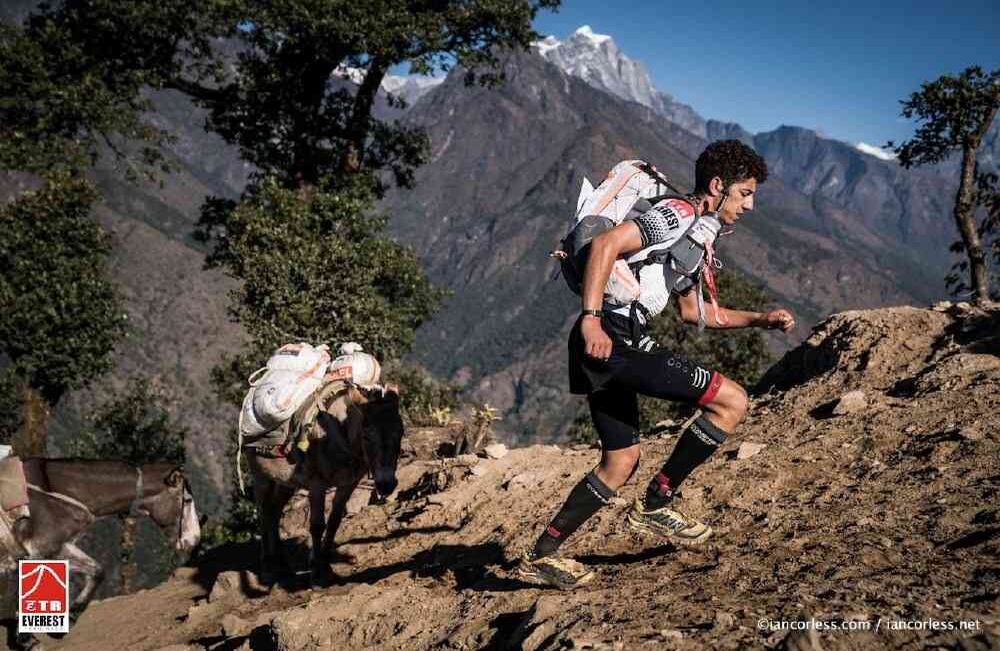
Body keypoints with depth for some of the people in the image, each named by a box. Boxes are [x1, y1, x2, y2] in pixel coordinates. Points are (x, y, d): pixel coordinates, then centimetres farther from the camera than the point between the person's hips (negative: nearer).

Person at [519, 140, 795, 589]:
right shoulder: (677, 214, -8)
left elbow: (692, 311, 30)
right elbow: (606, 243, -21)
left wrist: (760, 319, 25)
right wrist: (591, 318, -27)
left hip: (613, 343, 11)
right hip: (612, 337, -11)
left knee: (621, 462, 17)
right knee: (731, 400, -9)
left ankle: (541, 556, 20)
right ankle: (655, 504, 0)